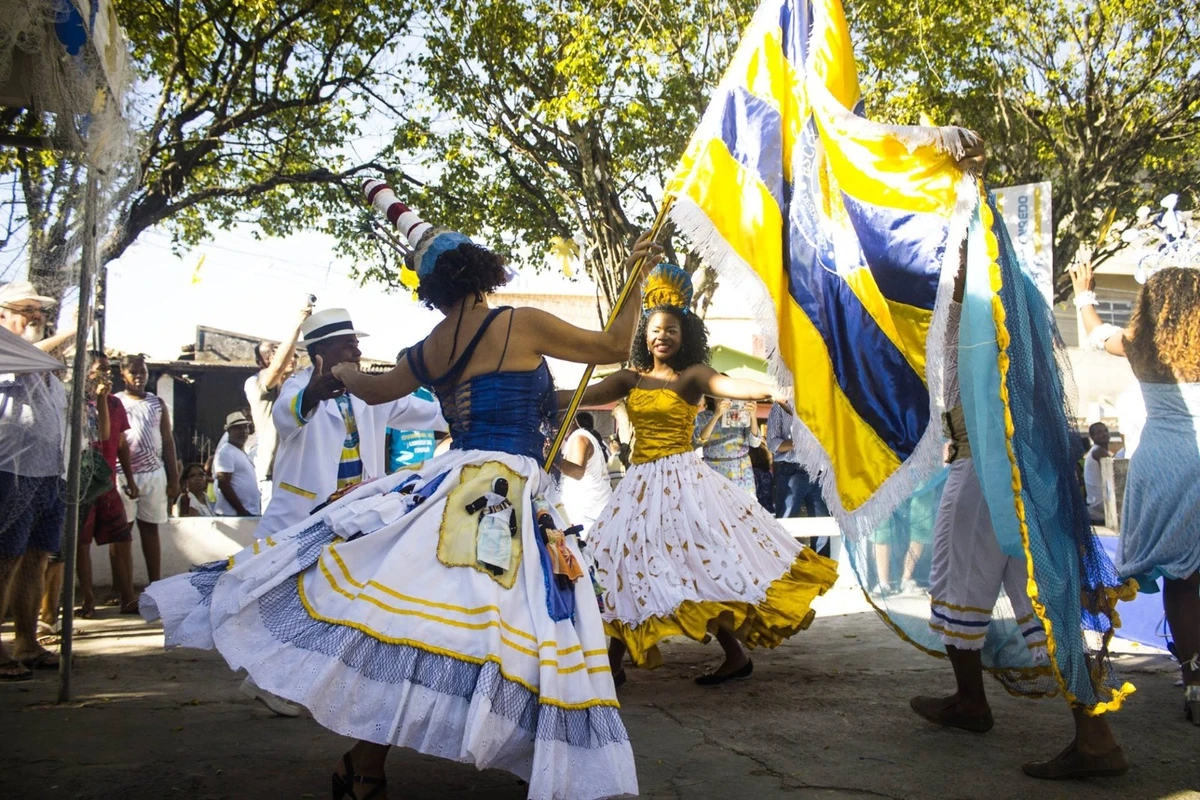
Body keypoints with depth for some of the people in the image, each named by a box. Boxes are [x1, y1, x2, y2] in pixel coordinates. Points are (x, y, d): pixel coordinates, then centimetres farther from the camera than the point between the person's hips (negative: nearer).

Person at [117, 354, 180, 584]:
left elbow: (168, 442, 12)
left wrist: (174, 479, 7)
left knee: (150, 530, 8)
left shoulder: (157, 403, 12)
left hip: (154, 474, 3)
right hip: (124, 474, -3)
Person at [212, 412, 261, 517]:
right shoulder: (226, 452, -9)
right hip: (234, 514, -9)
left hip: (251, 513, 9)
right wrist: (242, 511, -19)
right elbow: (223, 485, -17)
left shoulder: (243, 452, 19)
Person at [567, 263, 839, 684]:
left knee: (701, 562, -8)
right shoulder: (630, 379, 9)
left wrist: (770, 390, -43)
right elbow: (583, 394, 4)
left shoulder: (691, 375, -6)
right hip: (641, 483, 5)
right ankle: (614, 661, 16)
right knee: (628, 567, 7)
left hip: (682, 480, -5)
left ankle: (737, 654, 6)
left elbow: (729, 385, -24)